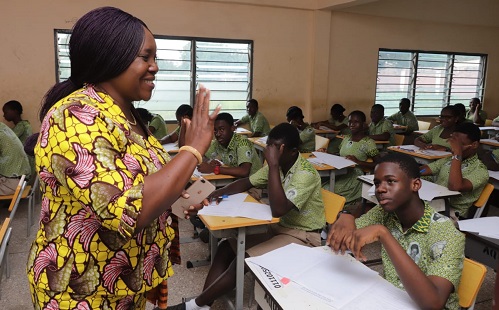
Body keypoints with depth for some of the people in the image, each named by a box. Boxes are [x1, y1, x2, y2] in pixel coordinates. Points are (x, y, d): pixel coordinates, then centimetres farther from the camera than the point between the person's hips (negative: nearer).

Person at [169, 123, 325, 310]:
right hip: (279, 229, 8)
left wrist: (273, 165, -35)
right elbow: (248, 182, 13)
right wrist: (221, 192, -4)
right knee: (226, 248, -5)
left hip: (302, 237, -8)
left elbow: (278, 210, -35)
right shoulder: (277, 166, 0)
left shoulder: (306, 174, -24)